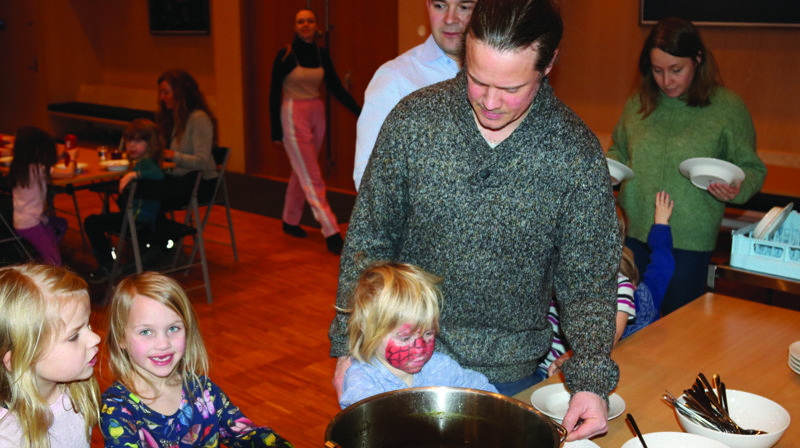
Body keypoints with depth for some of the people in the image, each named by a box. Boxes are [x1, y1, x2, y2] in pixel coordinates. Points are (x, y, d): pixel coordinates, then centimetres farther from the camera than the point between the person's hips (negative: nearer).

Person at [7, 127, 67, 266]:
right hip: (30, 224, -9)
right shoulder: (37, 169, -19)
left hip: (20, 221, 9)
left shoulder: (18, 166, 4)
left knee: (61, 224, 29)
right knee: (55, 263, -8)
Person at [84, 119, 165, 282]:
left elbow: (158, 174, -45)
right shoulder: (140, 161, 11)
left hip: (140, 218, -12)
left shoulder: (146, 163, -21)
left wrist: (134, 174, -52)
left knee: (91, 223, -12)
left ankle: (107, 266, 1)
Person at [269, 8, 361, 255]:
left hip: (317, 114, 6)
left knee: (301, 172, 15)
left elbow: (336, 87, 6)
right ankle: (331, 234, -10)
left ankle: (290, 221, 31)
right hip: (293, 116, -6)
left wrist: (359, 111, -4)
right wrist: (276, 131, -9)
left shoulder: (322, 54, 5)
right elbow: (274, 93, -6)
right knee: (312, 177, -7)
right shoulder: (285, 55, -8)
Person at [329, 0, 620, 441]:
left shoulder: (576, 152, -14)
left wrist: (591, 383, -17)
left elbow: (588, 281, -6)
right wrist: (349, 345, -5)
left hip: (506, 372, 0)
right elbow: (368, 240, -4)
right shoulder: (414, 119, -13)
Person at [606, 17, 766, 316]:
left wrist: (737, 189, -19)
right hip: (634, 234, 3)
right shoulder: (638, 104, 6)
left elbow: (752, 169, 2)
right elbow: (618, 151, 20)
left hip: (690, 242, -3)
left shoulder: (728, 107, -3)